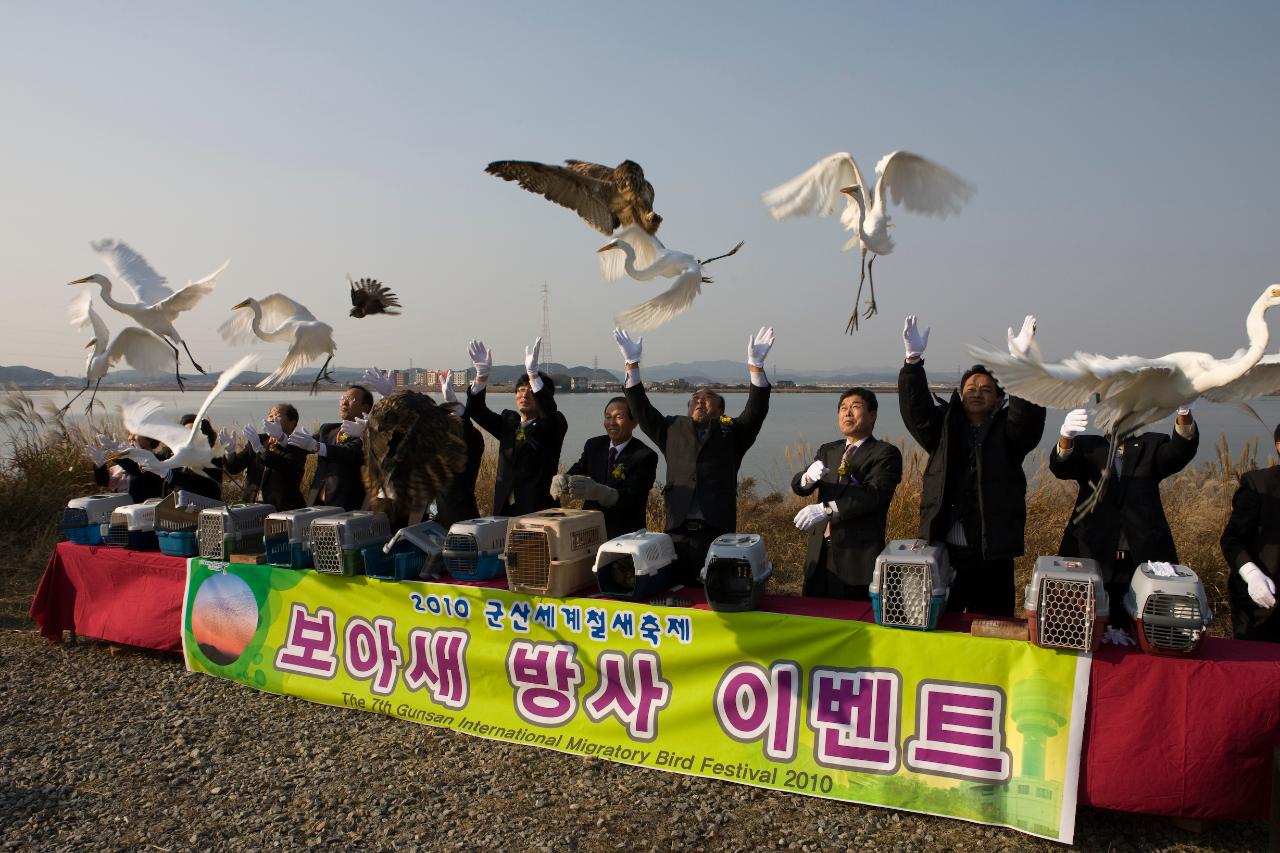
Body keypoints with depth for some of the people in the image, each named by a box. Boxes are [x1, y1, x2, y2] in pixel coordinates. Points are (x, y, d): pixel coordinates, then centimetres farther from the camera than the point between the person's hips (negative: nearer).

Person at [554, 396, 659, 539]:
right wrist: (561, 480, -23)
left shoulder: (645, 456, -9)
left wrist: (596, 491, -37)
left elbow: (632, 497, -20)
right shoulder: (594, 445, 9)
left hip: (624, 535, -4)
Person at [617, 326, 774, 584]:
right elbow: (642, 410, 11)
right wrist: (632, 364, 3)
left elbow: (756, 411, -2)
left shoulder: (731, 432, 12)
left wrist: (756, 365, -13)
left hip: (718, 531, -2)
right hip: (678, 531, 2)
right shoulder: (673, 429, 18)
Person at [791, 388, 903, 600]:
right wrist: (809, 476, -19)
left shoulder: (885, 454, -5)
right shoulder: (827, 451, 14)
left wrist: (827, 509, -28)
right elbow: (799, 486, 4)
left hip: (859, 557, -5)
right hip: (820, 554, 5)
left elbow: (874, 494, -19)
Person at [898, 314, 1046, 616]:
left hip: (991, 554, -1)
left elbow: (1029, 416, -15)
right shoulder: (944, 428, 9)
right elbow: (914, 406, -4)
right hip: (941, 549, 2)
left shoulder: (1007, 432, 4)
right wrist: (914, 359, -18)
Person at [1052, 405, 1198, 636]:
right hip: (1093, 558, -1)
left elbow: (1182, 451, -9)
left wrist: (1184, 413, -31)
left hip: (1143, 561, 1)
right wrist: (1066, 436, -35)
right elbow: (1061, 467, -11)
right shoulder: (1087, 447, 9)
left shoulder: (1151, 446, 12)